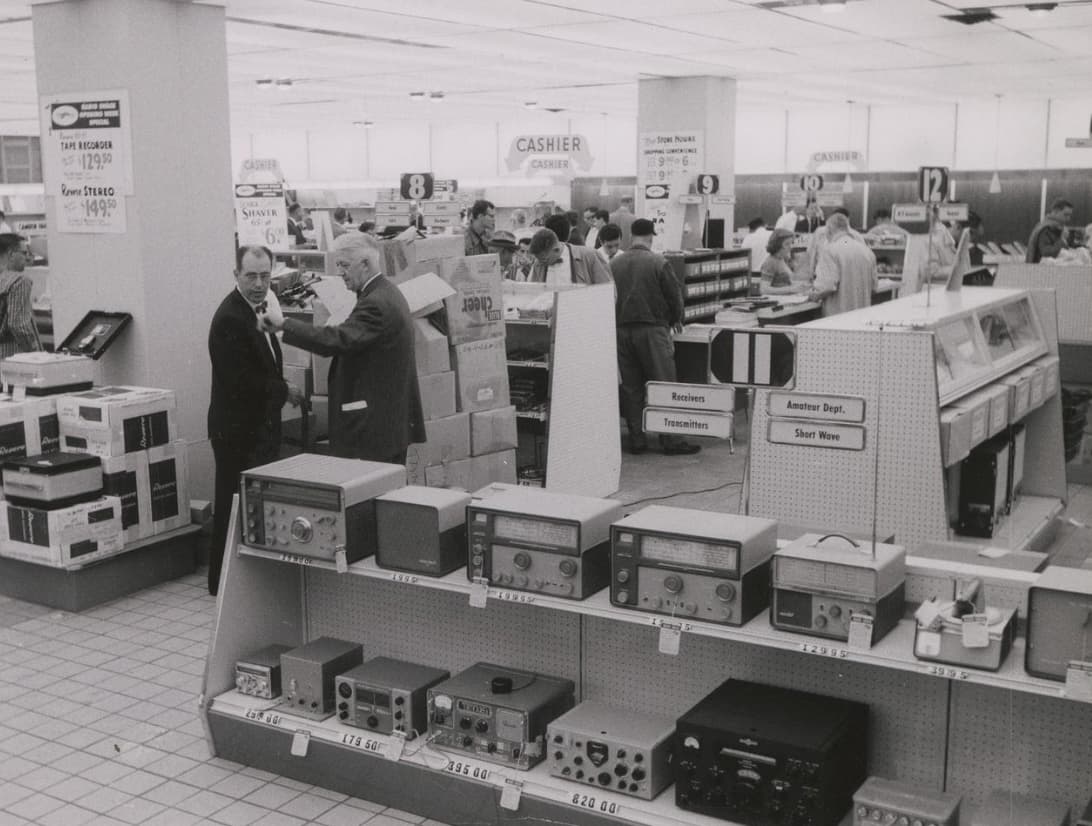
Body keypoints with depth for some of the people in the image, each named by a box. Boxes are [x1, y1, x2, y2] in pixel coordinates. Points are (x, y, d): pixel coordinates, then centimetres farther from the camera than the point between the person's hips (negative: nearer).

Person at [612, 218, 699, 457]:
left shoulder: (614, 263, 4)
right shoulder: (658, 263, -8)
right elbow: (674, 295, -4)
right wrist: (675, 320, 14)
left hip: (621, 330, 4)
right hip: (652, 329, -4)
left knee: (631, 388, 9)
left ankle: (636, 439, 11)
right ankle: (669, 440, 1)